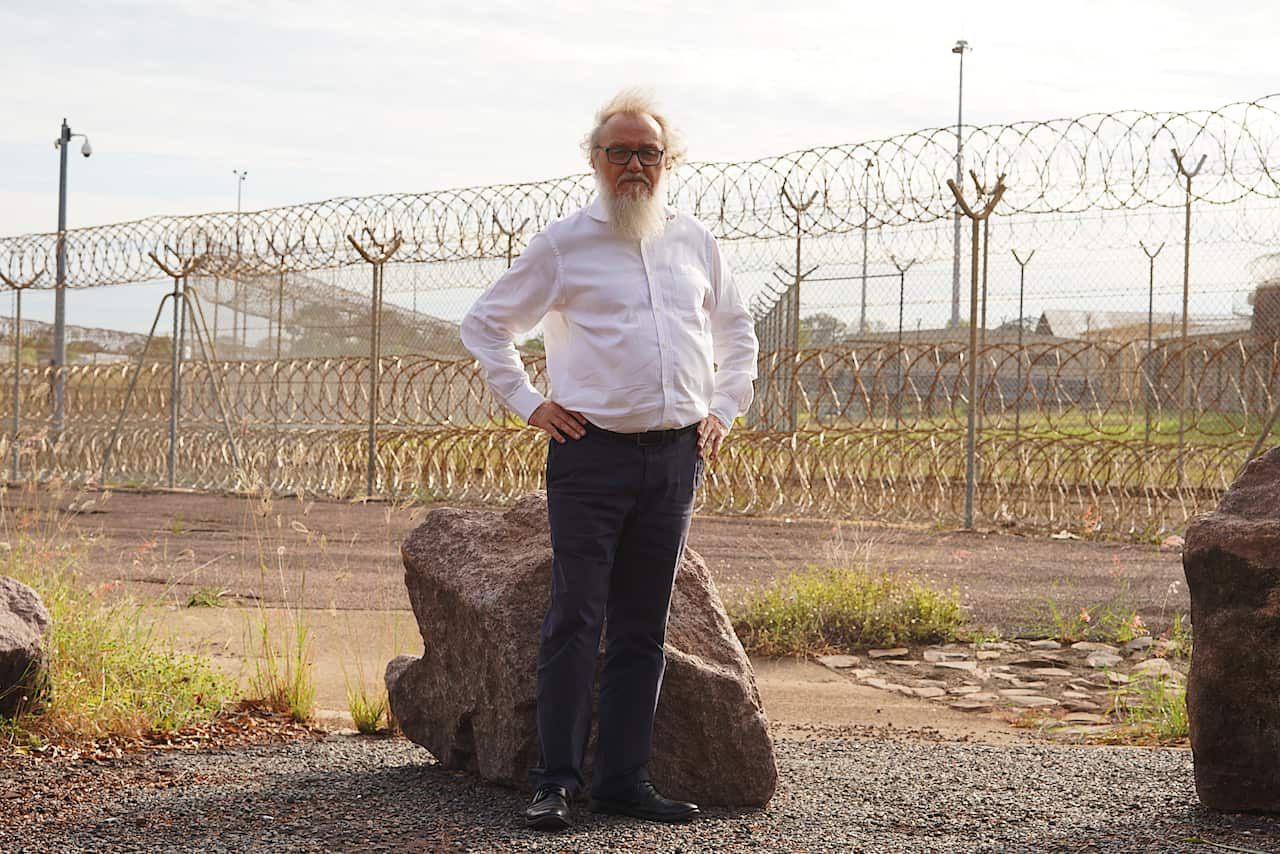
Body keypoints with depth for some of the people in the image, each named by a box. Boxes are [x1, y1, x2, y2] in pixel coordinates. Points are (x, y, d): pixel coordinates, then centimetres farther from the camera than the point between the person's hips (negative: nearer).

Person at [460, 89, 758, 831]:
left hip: (676, 456, 4)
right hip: (593, 451, -4)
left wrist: (724, 410, 16)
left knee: (643, 629, 7)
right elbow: (486, 323, 10)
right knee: (576, 621, -8)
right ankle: (557, 783, -4)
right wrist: (527, 403, 2)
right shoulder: (564, 243, 2)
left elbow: (736, 331, 28)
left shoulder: (695, 242, 14)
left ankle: (625, 779, 12)